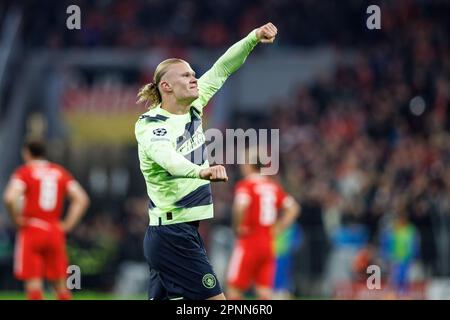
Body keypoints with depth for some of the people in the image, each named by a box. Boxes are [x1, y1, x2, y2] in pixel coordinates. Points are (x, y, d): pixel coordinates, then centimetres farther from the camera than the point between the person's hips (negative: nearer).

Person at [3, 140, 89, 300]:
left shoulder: (24, 172, -4)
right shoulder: (60, 172, 10)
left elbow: (10, 198, -21)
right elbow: (82, 199, 6)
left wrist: (16, 219, -7)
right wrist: (68, 224, 7)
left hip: (31, 232, -4)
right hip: (55, 232, 4)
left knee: (33, 282, -4)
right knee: (60, 283, 12)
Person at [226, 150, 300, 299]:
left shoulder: (245, 185, -10)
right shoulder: (274, 186, 10)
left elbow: (240, 206, -29)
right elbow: (293, 208, 11)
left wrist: (238, 227, -14)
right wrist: (278, 229, 11)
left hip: (249, 243, -6)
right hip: (268, 245, 6)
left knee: (234, 289, 3)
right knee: (264, 292, 5)